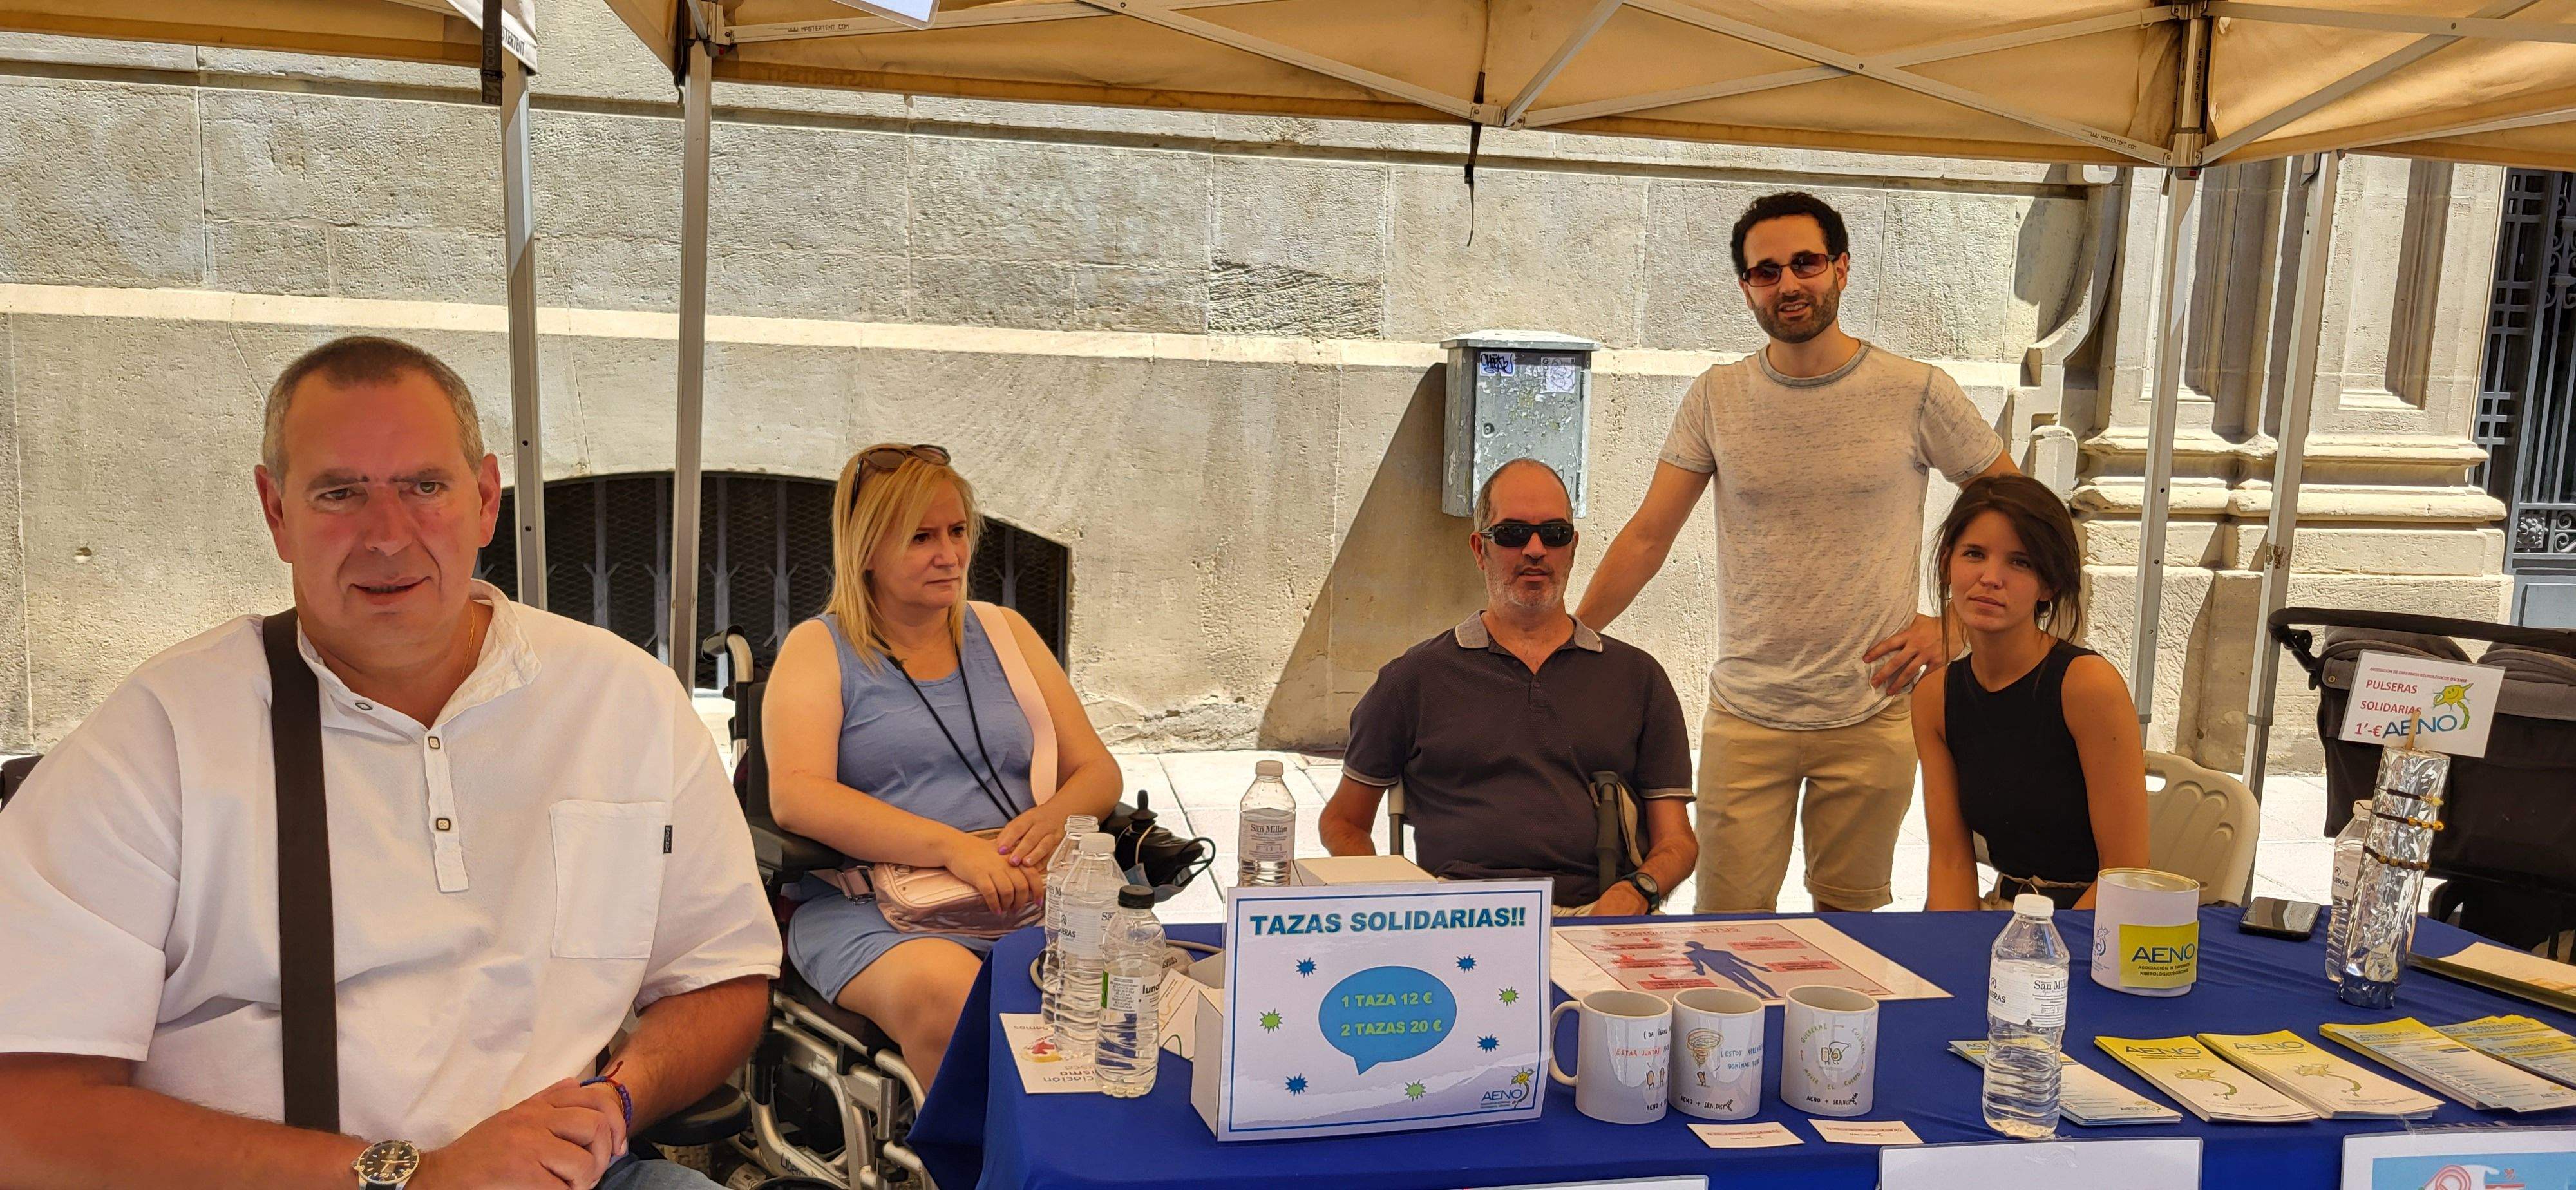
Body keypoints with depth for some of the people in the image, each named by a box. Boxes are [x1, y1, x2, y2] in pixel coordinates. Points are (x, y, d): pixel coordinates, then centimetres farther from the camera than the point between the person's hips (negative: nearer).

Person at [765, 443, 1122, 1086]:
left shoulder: (1005, 633, 21)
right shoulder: (820, 648, 10)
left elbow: (1097, 770, 17)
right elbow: (796, 796, -8)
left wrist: (1054, 817, -8)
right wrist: (952, 846, -20)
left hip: (1027, 898, 3)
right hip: (871, 906, -3)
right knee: (945, 994, -38)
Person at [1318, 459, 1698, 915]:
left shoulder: (1638, 676, 19)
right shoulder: (1416, 676, 15)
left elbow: (1676, 839, 16)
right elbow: (1342, 821, 21)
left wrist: (1635, 891, -9)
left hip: (1596, 914, 1)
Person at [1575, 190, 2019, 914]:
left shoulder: (1918, 394, -3)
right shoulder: (1715, 399, 1)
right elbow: (1648, 537, 3)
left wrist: (1950, 624, -2)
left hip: (1871, 716, 0)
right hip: (1745, 717, 1)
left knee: (1852, 922, 13)